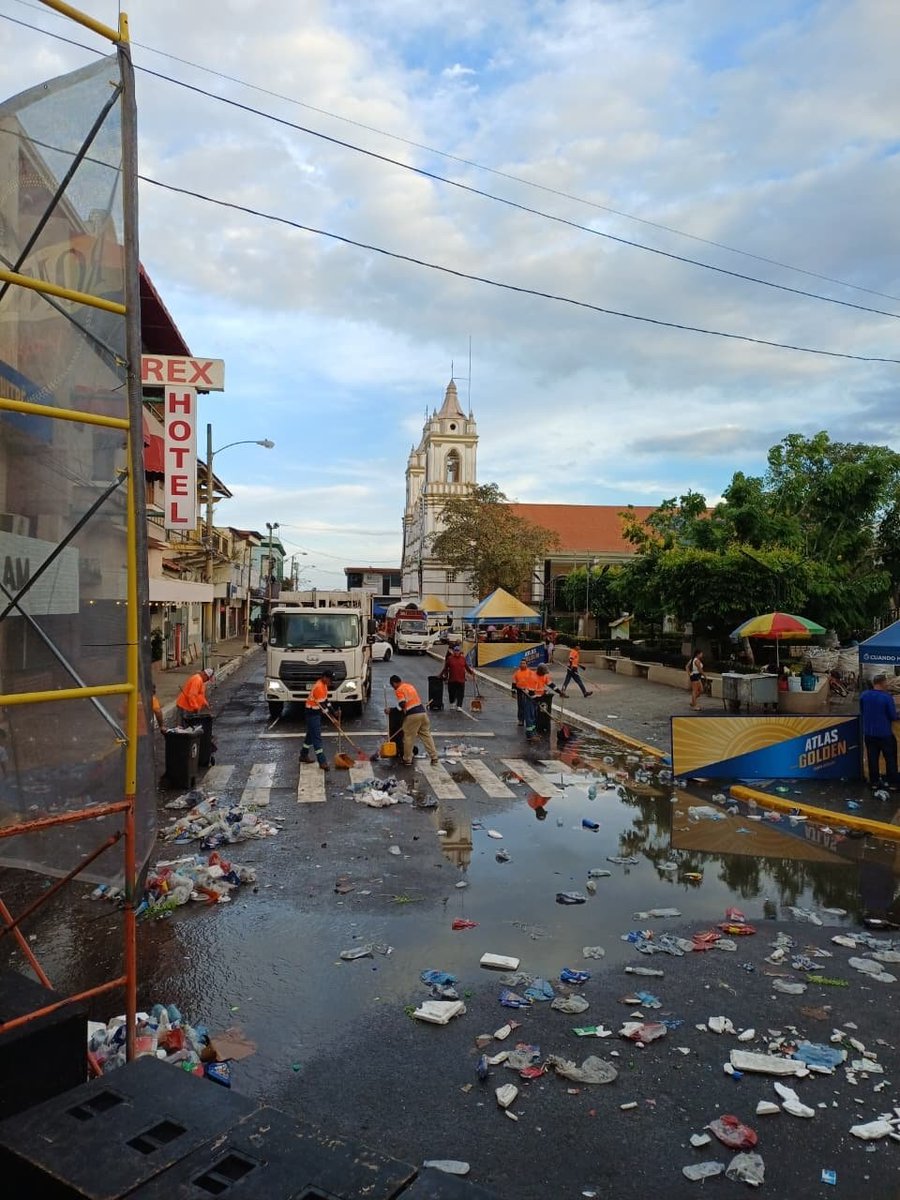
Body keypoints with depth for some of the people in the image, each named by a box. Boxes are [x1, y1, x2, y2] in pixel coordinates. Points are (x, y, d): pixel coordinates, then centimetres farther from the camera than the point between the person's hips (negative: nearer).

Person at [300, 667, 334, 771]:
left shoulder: (323, 684, 5)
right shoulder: (319, 687, -26)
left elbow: (325, 700, 14)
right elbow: (323, 705, -23)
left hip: (316, 712, 10)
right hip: (312, 713, -10)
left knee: (311, 734, 19)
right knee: (316, 737, -9)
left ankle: (303, 755, 33)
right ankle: (322, 762, -9)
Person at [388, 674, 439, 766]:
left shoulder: (399, 690, -2)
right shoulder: (410, 686, 22)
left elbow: (402, 704, -13)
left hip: (412, 715, -7)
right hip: (422, 712, 7)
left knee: (408, 738, 7)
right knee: (427, 736, 11)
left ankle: (407, 760, 14)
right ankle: (434, 758, 10)